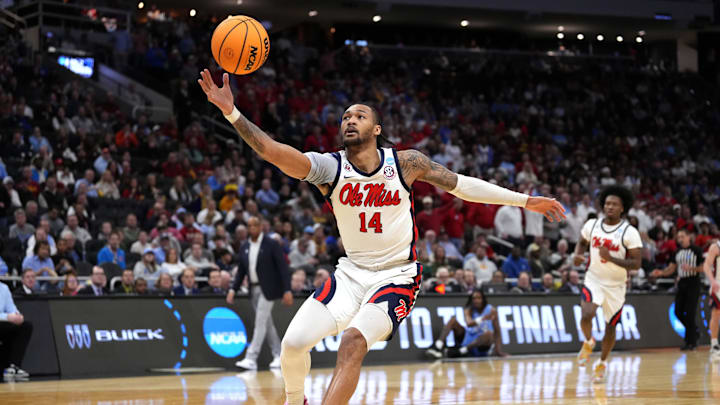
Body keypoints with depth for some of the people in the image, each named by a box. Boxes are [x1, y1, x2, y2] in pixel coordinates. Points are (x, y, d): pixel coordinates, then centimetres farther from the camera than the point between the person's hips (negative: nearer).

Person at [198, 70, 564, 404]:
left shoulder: (406, 163, -7)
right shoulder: (329, 167, -9)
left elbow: (461, 185, 5)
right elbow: (276, 153, -24)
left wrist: (525, 201, 6)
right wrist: (231, 113, -39)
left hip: (397, 276, -2)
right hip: (352, 272, 2)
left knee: (353, 342, -26)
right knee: (294, 341, -12)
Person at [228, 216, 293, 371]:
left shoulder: (271, 244, -8)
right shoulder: (244, 247, 9)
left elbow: (283, 267, -11)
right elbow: (241, 270, 14)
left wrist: (287, 290, -17)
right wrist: (233, 289, 2)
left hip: (268, 289, -6)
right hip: (254, 289, 7)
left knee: (260, 323, -11)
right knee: (267, 324, 10)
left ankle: (251, 359, -16)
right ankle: (278, 356, 18)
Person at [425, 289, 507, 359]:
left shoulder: (492, 311, -7)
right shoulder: (469, 310, -4)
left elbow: (497, 332, -10)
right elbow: (469, 323, -26)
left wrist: (499, 350, -21)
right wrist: (483, 318, -42)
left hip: (483, 345, -3)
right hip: (468, 340, 3)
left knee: (488, 333, -36)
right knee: (453, 320, -12)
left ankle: (460, 351, -38)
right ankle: (438, 346, -33)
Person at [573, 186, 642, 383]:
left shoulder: (629, 233, -14)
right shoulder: (592, 225, -3)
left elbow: (636, 263, -16)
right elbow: (582, 242, 17)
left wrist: (611, 258, -29)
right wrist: (578, 255, -6)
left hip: (616, 285, -1)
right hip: (594, 280, 1)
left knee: (610, 327, 12)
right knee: (586, 315, -24)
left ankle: (602, 363, 35)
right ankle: (588, 342, 8)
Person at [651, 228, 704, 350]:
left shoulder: (696, 250, -5)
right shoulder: (678, 252, 13)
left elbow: (704, 267, -8)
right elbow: (672, 268, 14)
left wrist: (691, 268, -22)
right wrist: (661, 272, -4)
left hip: (693, 284, -7)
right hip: (681, 284, 7)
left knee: (690, 313, -10)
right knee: (678, 312, 3)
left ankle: (691, 342, -4)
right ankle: (694, 332, 23)